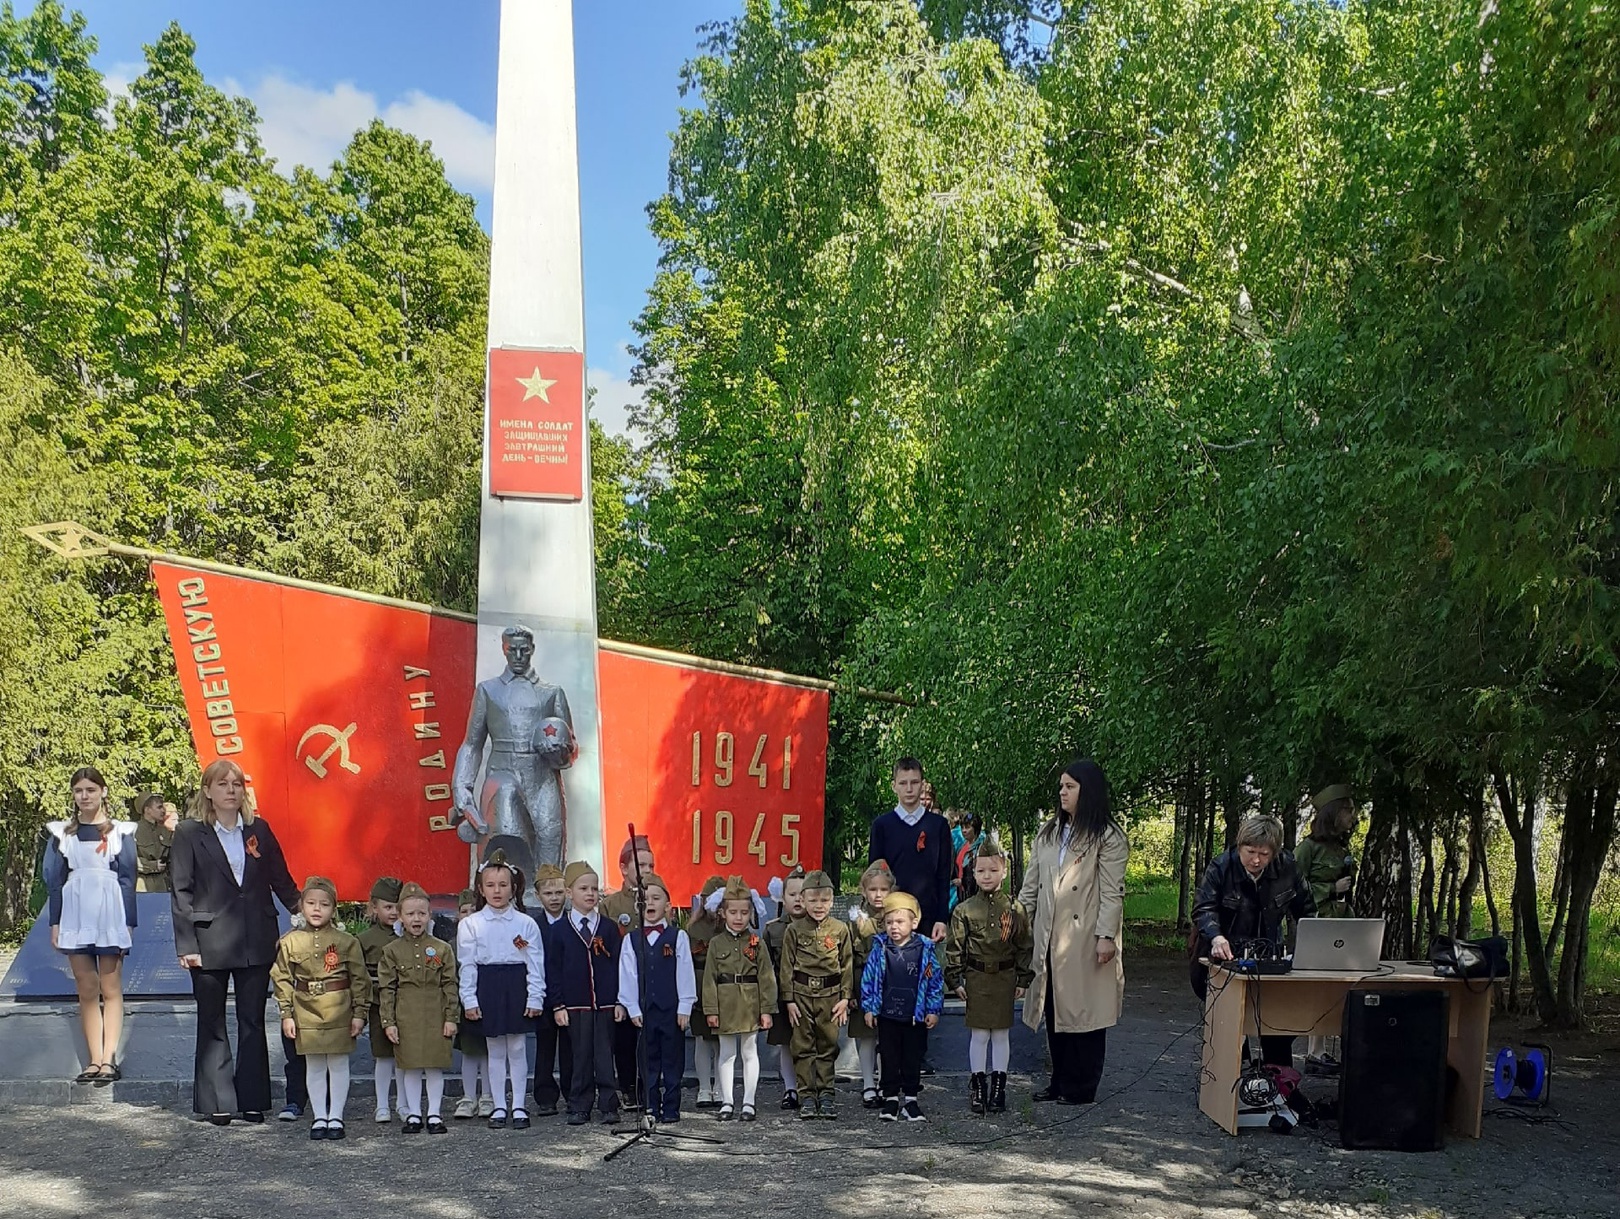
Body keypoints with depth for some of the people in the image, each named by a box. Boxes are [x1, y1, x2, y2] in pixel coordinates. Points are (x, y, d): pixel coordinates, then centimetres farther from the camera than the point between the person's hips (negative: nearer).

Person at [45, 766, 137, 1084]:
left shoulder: (120, 832, 5)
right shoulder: (62, 833, 10)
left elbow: (128, 879, 3)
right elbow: (54, 881, 10)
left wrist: (128, 923, -3)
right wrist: (55, 923, 3)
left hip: (110, 914, -2)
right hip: (75, 915, 2)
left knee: (110, 989, -2)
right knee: (86, 991, 4)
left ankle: (109, 1058, -7)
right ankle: (95, 1061, 5)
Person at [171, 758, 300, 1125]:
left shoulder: (259, 829, 7)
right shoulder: (189, 833, -1)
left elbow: (282, 881, 13)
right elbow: (180, 891, -4)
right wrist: (187, 945, -10)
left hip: (256, 941, 3)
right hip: (210, 942, -2)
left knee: (253, 1022, 7)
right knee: (212, 1023, 6)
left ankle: (253, 1100, 15)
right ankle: (218, 1103, 14)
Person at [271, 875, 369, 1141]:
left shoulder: (347, 942, -2)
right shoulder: (290, 942, 2)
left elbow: (359, 979, 1)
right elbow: (282, 979, 5)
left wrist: (359, 1013, -2)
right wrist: (286, 1014, 0)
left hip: (339, 1014, -1)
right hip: (306, 1014, 1)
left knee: (338, 1064, 5)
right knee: (314, 1066, 9)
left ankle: (336, 1117, 16)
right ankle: (319, 1117, 19)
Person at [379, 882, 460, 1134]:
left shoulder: (443, 949, 2)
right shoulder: (391, 951, 2)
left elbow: (451, 986, 3)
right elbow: (386, 989, 1)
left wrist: (451, 1018, -3)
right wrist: (388, 1022, -5)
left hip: (436, 1016, 0)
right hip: (406, 1017, 0)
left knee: (436, 1066, 3)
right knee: (410, 1066, 5)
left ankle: (434, 1114, 12)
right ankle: (413, 1115, 16)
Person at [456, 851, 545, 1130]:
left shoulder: (526, 924, 1)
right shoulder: (470, 925, 1)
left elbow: (536, 964, 0)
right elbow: (466, 965, 1)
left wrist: (535, 998, -5)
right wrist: (469, 1000, -4)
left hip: (517, 989, 0)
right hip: (487, 989, 0)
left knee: (517, 1049, 5)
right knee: (495, 1051, 8)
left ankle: (518, 1106, 14)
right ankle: (499, 1107, 17)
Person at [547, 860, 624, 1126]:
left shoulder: (609, 929, 5)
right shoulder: (560, 932, 2)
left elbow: (618, 966, 5)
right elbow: (555, 971, 2)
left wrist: (620, 1001, 0)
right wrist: (558, 1005, -4)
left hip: (606, 1004, 1)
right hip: (575, 1005, 0)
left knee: (605, 1055, 3)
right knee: (580, 1057, 5)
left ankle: (608, 1105, 10)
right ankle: (579, 1107, 13)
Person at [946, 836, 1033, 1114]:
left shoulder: (1014, 910, 0)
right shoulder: (964, 911, -2)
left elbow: (1025, 945, 6)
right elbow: (954, 948, 1)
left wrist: (1023, 979, 4)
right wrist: (955, 981, -2)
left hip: (1004, 978, 1)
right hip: (976, 978, -1)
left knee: (1001, 1034, 7)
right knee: (979, 1034, 2)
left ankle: (998, 1088, 17)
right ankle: (977, 1088, 12)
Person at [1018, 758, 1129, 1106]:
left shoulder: (1107, 837, -4)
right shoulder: (1048, 833, 15)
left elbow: (1112, 891, -10)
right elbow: (1031, 884, 16)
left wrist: (1107, 936, -16)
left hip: (1085, 940, -6)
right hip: (1049, 937, 6)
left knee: (1083, 1011, 0)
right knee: (1054, 1012, 9)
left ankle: (1082, 1087, 10)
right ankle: (1061, 1080, 20)